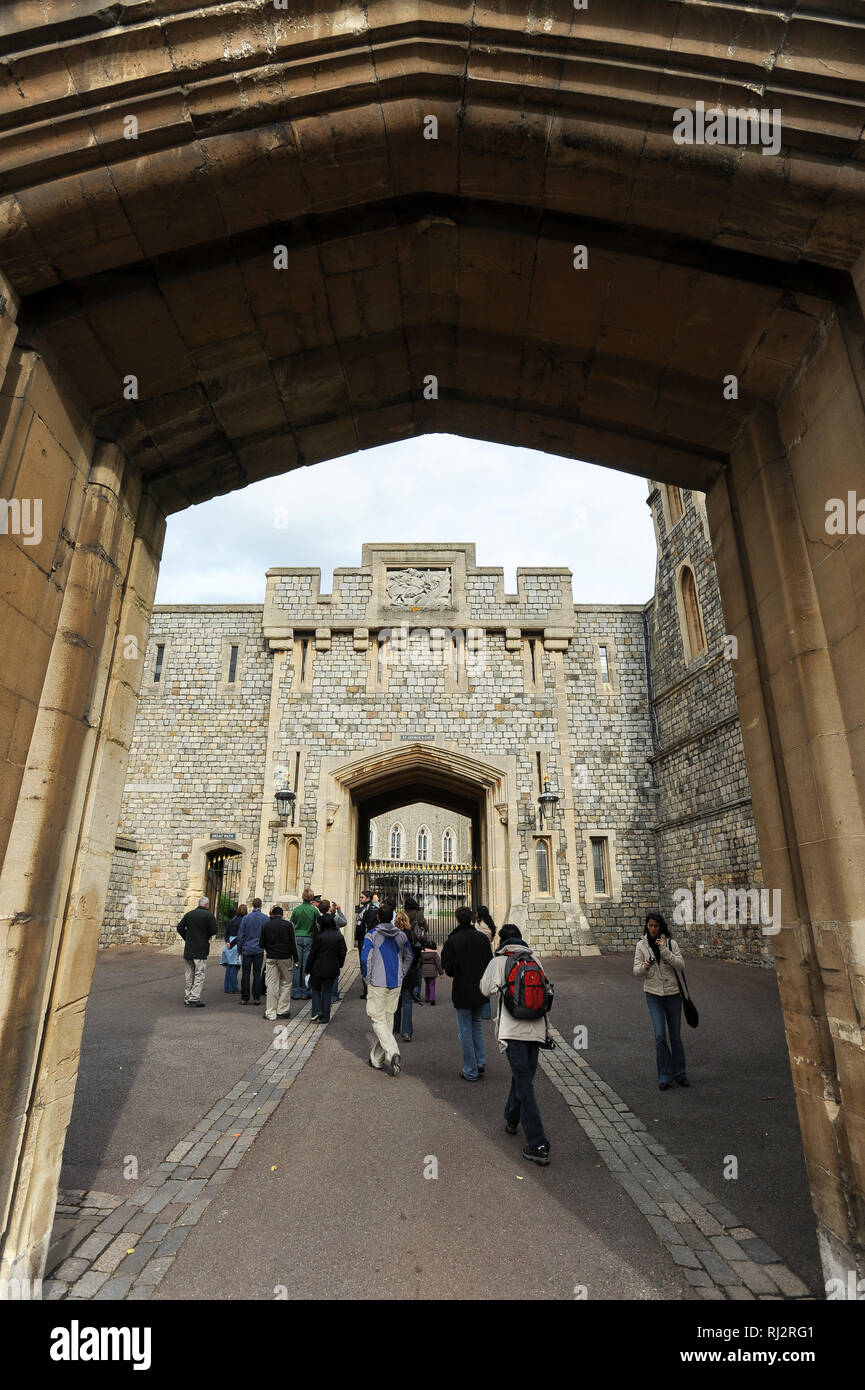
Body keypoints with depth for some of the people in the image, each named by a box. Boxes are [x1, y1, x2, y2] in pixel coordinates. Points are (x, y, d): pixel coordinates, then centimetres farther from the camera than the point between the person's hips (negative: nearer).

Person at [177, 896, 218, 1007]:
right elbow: (214, 931, -13)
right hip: (201, 949, -6)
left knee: (188, 974, 15)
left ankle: (187, 997, 21)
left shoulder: (189, 914, 8)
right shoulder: (209, 915, -9)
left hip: (188, 948, 6)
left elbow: (179, 927, 8)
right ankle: (194, 998, -8)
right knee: (200, 974, -2)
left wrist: (187, 938, 12)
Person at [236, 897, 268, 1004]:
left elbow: (241, 935, 1)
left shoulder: (246, 917, -1)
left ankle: (244, 998, 8)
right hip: (259, 950, 0)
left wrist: (239, 949, 9)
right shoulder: (265, 918, -2)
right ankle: (256, 998, 6)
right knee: (257, 974, 5)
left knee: (245, 974, 6)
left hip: (247, 949, 0)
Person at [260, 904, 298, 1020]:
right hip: (285, 958, -1)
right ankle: (282, 1010, 9)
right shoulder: (288, 925, -3)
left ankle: (270, 1012, 7)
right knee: (286, 983, 10)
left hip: (271, 958, 2)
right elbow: (293, 943, -4)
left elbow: (261, 944, 6)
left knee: (271, 985, 6)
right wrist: (295, 959, 1)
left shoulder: (266, 925, 2)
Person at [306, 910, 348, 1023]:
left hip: (319, 968, -3)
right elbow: (343, 952, 0)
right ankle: (325, 1017, 13)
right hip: (333, 969, 3)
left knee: (316, 989, 15)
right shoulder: (339, 936, -3)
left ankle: (317, 1011, 0)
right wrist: (339, 965, 12)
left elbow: (313, 953, -7)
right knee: (327, 991, 12)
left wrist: (308, 967, 3)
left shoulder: (319, 936, -12)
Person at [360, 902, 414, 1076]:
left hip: (377, 984, -5)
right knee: (388, 1018, 13)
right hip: (396, 984, 5)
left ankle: (392, 1052, -18)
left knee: (377, 1019, 1)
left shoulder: (372, 935, -10)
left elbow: (365, 959, -15)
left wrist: (367, 978, -1)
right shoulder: (401, 935, 4)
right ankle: (377, 1058, 21)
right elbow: (409, 956, 13)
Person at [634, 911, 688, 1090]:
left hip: (672, 994, 1)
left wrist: (664, 950, -21)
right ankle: (665, 1076, 8)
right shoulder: (641, 945, 0)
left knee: (676, 1036, 10)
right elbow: (636, 971, -2)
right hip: (653, 995, -1)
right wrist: (644, 966, -23)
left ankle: (679, 1073, 28)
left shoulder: (671, 943, -1)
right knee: (660, 1036, -7)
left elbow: (681, 964, -11)